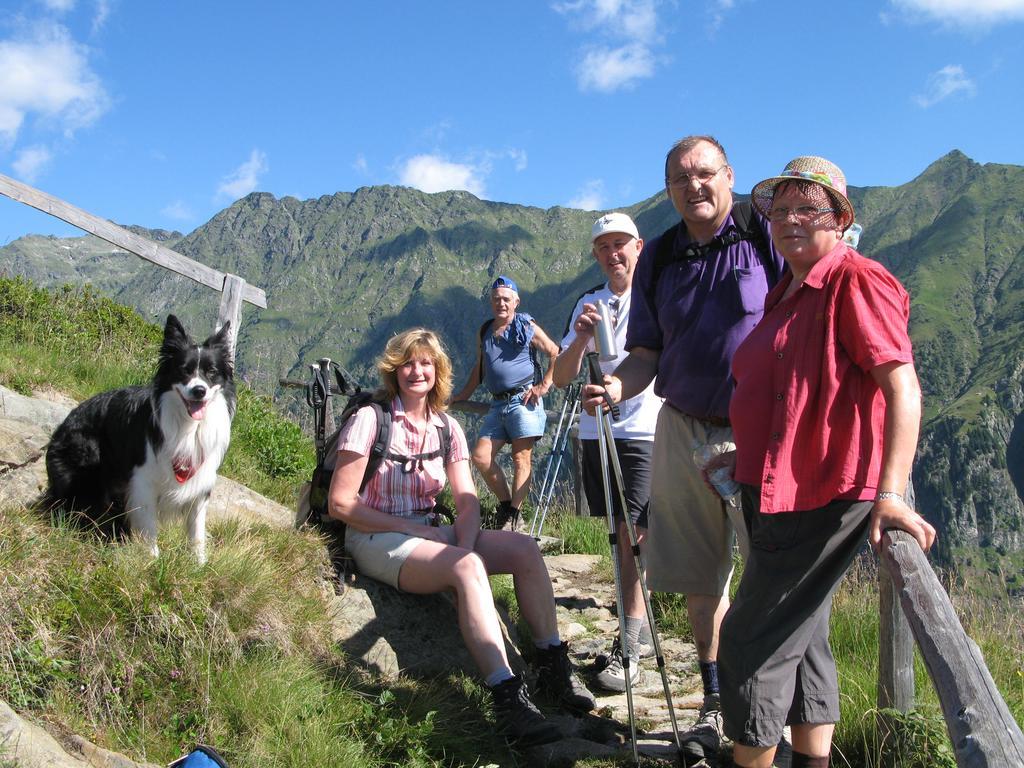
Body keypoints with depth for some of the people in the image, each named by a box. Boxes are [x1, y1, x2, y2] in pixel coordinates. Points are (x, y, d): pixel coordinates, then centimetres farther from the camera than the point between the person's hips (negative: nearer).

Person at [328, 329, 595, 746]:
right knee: (467, 569, -33)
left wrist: (464, 546, -17)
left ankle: (553, 666, -6)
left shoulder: (446, 426, 9)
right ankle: (508, 696, -35)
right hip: (377, 540, -6)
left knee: (523, 548, -13)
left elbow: (467, 500, 4)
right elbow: (340, 503, -13)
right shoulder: (370, 420, -9)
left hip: (429, 532, 6)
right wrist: (411, 528, -16)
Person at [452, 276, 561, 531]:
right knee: (481, 457, -4)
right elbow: (480, 368, 29)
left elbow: (557, 354, 0)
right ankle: (505, 503, 12)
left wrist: (544, 385, -7)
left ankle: (513, 515, -6)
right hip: (498, 404, 6)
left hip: (523, 400, -6)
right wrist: (463, 395, 24)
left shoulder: (527, 327, 1)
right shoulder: (485, 332, 17)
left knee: (522, 459, -7)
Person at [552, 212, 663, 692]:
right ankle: (641, 631, 25)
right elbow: (561, 379, 4)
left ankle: (628, 652, -8)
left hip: (646, 433, -5)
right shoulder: (588, 305, 11)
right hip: (597, 431, 5)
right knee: (621, 536, 11)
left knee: (632, 535, -12)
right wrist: (580, 338, -15)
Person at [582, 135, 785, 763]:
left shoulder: (768, 235, -5)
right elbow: (647, 354, 10)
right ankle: (715, 703, 27)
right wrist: (617, 385, -12)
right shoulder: (658, 259, 8)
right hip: (683, 432, 5)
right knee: (700, 574, 12)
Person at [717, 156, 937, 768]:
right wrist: (748, 457, 24)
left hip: (827, 495, -10)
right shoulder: (787, 293, 16)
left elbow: (903, 387, -23)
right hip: (779, 490, 10)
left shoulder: (857, 280, -13)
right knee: (800, 638, 17)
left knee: (753, 642, -4)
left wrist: (890, 492, -32)